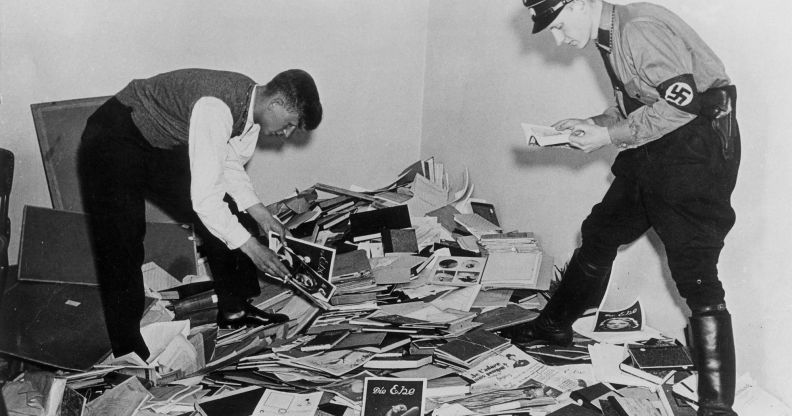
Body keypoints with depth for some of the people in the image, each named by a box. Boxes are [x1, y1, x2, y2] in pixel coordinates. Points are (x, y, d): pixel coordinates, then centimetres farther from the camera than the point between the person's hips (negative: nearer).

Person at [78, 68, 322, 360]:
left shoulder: (252, 103, -8)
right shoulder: (215, 108, -36)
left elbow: (230, 165, 8)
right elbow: (204, 198, -36)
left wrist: (259, 213, -4)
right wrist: (251, 247, -29)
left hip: (165, 145, 9)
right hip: (113, 141, -9)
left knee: (226, 215, 5)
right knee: (122, 251, -13)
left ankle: (234, 309, 17)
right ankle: (129, 356, -2)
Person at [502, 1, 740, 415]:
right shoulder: (609, 39, 12)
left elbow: (683, 102, -24)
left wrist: (610, 136, -17)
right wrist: (591, 124, 6)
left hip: (698, 147, -10)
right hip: (652, 150, 10)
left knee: (695, 274, -12)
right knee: (599, 232, 17)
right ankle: (554, 325, 35)